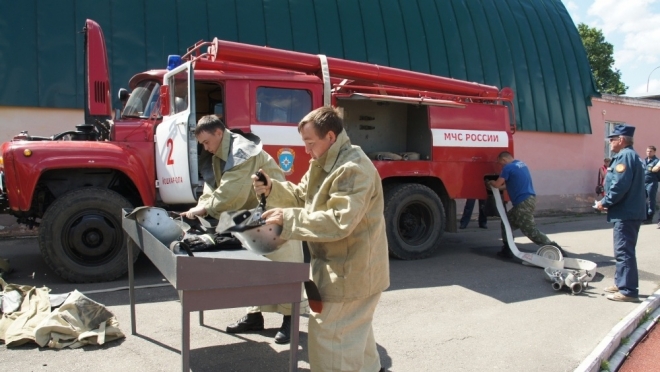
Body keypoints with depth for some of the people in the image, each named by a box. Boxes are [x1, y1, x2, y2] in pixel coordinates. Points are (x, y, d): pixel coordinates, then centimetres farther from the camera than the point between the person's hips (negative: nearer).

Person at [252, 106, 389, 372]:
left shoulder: (354, 169, -25)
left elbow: (339, 222, -32)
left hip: (351, 272, -11)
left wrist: (289, 218, -29)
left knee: (328, 336, -1)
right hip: (342, 267, 11)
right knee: (355, 330, 26)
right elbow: (301, 197, 14)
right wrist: (272, 188, -4)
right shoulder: (324, 164, 9)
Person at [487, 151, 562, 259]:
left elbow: (497, 184, -7)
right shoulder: (521, 164, 18)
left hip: (523, 203, -10)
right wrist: (501, 187, 27)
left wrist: (491, 182, 14)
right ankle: (507, 250, 20)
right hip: (528, 199, 10)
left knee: (531, 231, -5)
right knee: (507, 222, 18)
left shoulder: (508, 167, -11)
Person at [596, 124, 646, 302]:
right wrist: (608, 202, 15)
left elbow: (620, 186, -25)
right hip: (629, 212, 11)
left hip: (626, 213, -11)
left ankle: (628, 291, -4)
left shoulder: (625, 156, -17)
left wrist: (605, 202, -12)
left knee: (624, 251, -7)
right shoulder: (631, 156, 17)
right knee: (623, 250, 18)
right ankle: (621, 283, 27)